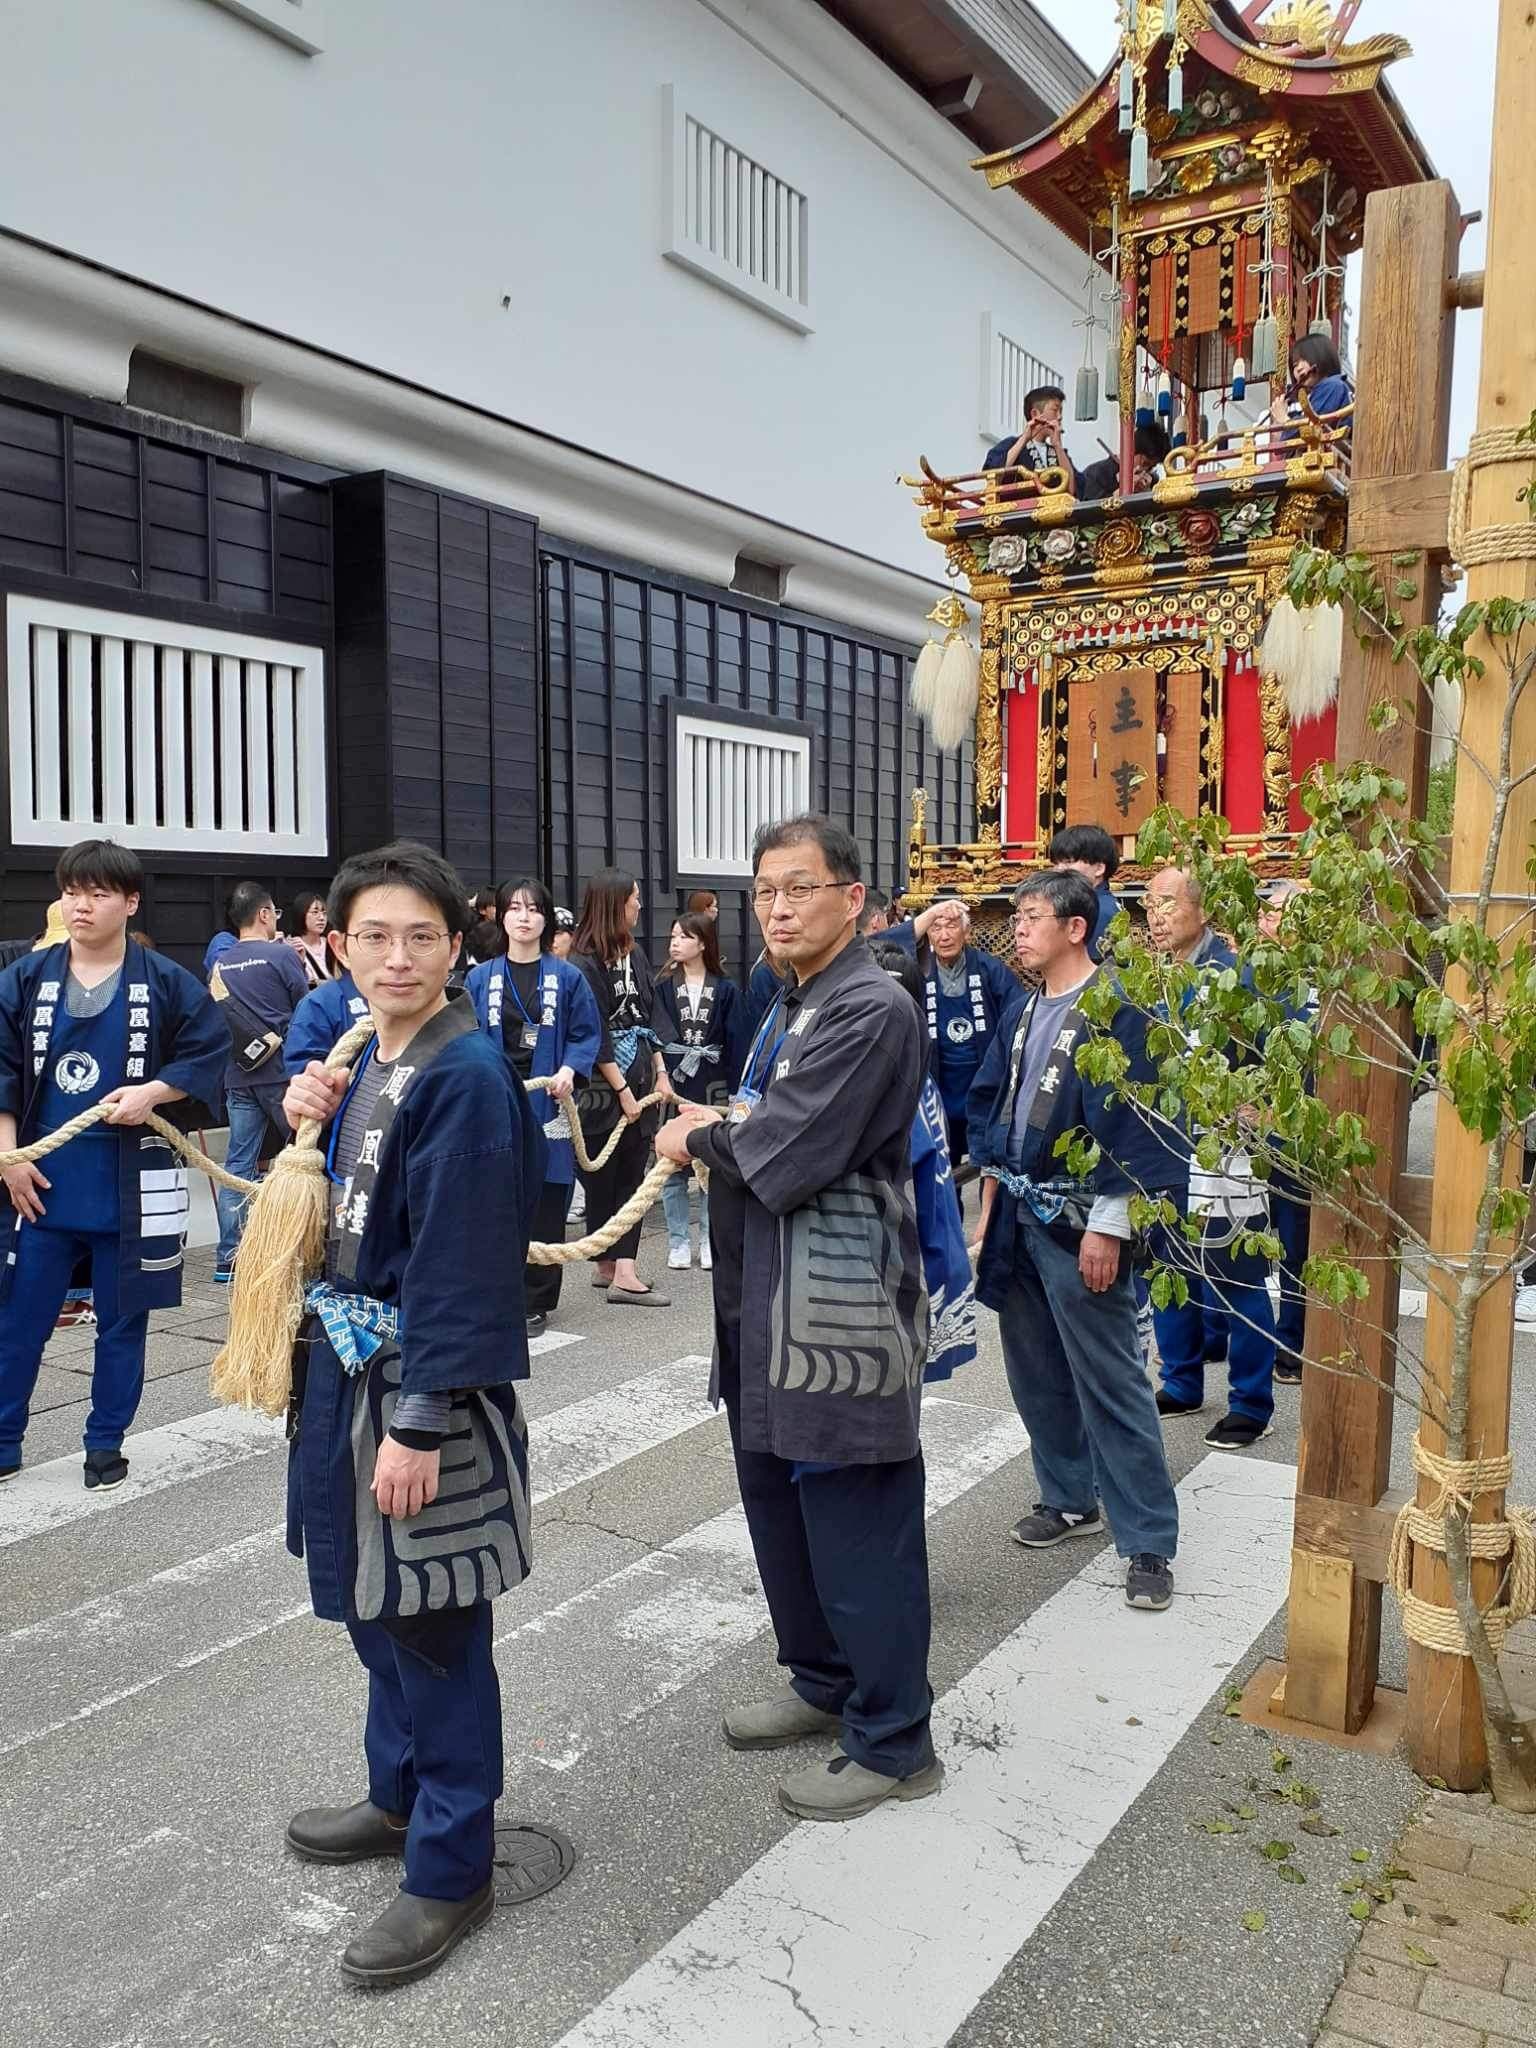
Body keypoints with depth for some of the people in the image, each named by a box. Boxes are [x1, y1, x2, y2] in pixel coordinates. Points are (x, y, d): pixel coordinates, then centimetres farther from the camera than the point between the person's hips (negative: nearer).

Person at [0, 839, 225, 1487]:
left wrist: (151, 1093, -15)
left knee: (122, 1323, 10)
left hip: (130, 1187, -1)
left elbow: (209, 1051, 0)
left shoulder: (167, 984, -4)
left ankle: (105, 1443, 26)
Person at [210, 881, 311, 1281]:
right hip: (283, 1071, -5)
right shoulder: (282, 955, -8)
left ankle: (228, 1257, 5)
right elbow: (306, 1007, 0)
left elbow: (218, 1017, 15)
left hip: (239, 1075, 5)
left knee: (238, 1163, 5)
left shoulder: (220, 965, 8)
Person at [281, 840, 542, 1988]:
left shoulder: (466, 1074, -19)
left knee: (433, 1627, 5)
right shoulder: (366, 1061, 7)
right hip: (349, 1363, 9)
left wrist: (420, 1423, -22)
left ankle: (453, 1870, 23)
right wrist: (314, 1119, -1)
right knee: (374, 1602, 23)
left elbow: (458, 1262, -22)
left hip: (425, 1382, -9)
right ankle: (401, 1796, 44)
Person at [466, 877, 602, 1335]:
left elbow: (587, 1035, 5)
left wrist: (569, 1070, -12)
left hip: (547, 1104, -1)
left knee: (544, 1206, 2)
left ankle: (535, 1302, 13)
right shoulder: (480, 978, 7)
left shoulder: (567, 978, 3)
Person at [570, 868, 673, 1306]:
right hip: (603, 1089, -7)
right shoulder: (584, 964, -11)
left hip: (638, 1086, 7)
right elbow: (595, 1037, -13)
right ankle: (608, 1266, 12)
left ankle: (622, 1271, 3)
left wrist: (661, 1073, 9)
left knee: (632, 1176, 2)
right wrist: (623, 1091, -12)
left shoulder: (636, 956, 12)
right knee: (603, 1180, 3)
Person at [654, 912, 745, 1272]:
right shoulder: (662, 986, 3)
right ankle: (678, 1242, 14)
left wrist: (735, 1090, -6)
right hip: (671, 1084, 0)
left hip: (712, 1087, 0)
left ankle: (710, 1240, 17)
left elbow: (736, 1043, 0)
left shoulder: (726, 990, 2)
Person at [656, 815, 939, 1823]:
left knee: (857, 1528, 2)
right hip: (768, 1305, 10)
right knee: (780, 1504, 21)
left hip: (839, 1314, -10)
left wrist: (698, 1138, -6)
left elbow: (785, 1155, -23)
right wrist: (721, 1128, -1)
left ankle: (894, 1742, 20)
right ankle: (824, 1684, 40)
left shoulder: (871, 1012, -18)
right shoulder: (790, 1008, 14)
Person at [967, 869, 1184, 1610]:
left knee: (1110, 1382, -3)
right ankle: (1070, 1496, 33)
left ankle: (1148, 1540, 8)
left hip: (1078, 1221, -7)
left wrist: (1108, 1225, -19)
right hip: (1019, 1215, 8)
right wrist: (991, 1201, 14)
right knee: (1036, 1370, 15)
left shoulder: (1115, 1009, -12)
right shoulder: (1022, 1012, 11)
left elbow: (1129, 1123, -16)